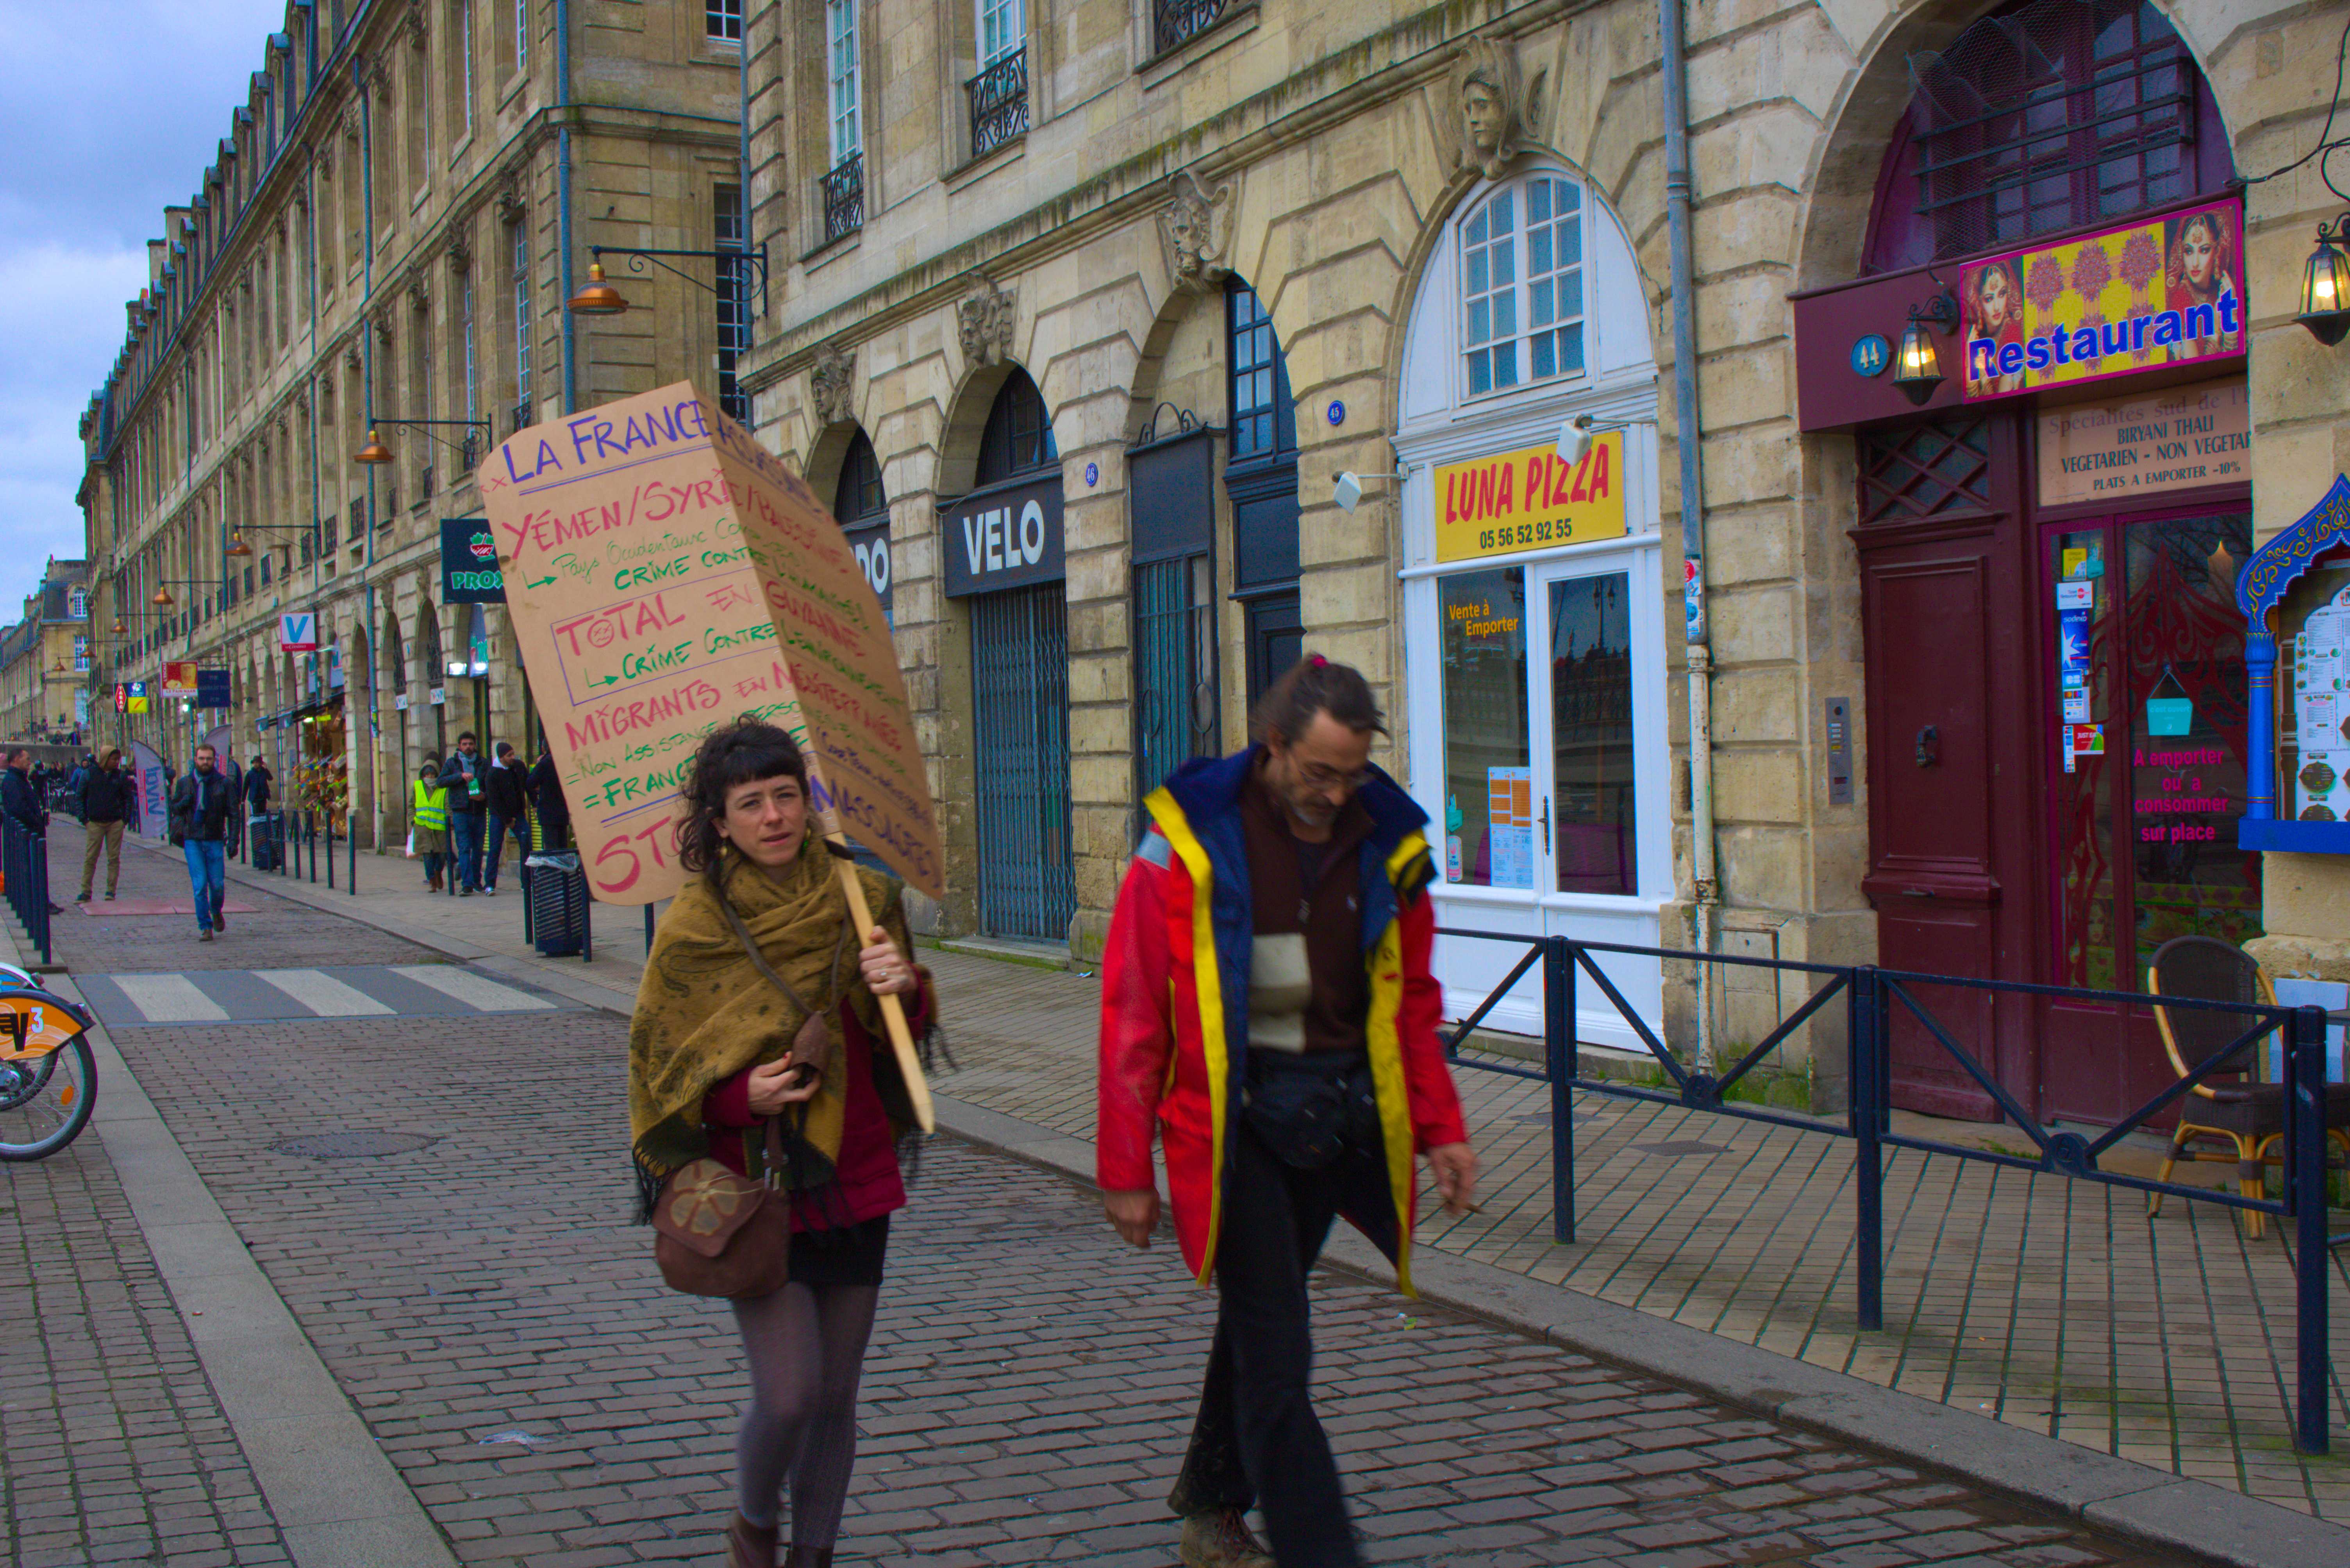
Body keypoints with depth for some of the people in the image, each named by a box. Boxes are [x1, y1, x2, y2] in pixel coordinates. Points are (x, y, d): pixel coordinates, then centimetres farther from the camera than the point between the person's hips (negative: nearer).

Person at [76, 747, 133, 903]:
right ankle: (86, 892, 1)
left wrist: (126, 818, 2)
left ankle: (111, 891, 9)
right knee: (90, 858, -2)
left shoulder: (121, 776, 5)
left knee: (114, 858, 3)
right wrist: (84, 819, -2)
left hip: (116, 823, 1)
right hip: (95, 823, -1)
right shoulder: (89, 775, 2)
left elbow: (128, 798, 13)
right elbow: (79, 798, 7)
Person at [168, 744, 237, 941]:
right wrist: (184, 803, -8)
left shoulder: (224, 783, 1)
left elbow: (233, 813, 2)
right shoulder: (185, 782, 6)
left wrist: (233, 839, -7)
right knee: (199, 885, -6)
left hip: (215, 840, 0)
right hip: (192, 840, 0)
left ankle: (216, 911, 34)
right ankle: (205, 927, 0)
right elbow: (174, 807, 16)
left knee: (217, 884, 3)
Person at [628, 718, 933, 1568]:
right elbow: (658, 1073, 0)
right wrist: (741, 1094, -19)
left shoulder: (860, 899, 2)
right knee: (789, 1394, -8)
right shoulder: (690, 931, -6)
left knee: (836, 1396, 10)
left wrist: (903, 990, -13)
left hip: (854, 1183, 3)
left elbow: (905, 1035, 10)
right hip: (756, 1189, -3)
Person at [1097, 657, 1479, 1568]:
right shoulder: (1189, 843, -11)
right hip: (1234, 1114, -5)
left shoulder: (1384, 842, 2)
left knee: (1260, 1320, 19)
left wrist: (1439, 1129, 7)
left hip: (1341, 1111, 5)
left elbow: (1409, 999, 13)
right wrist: (1126, 1169, -7)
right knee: (1276, 1355, -7)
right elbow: (1133, 1014, -7)